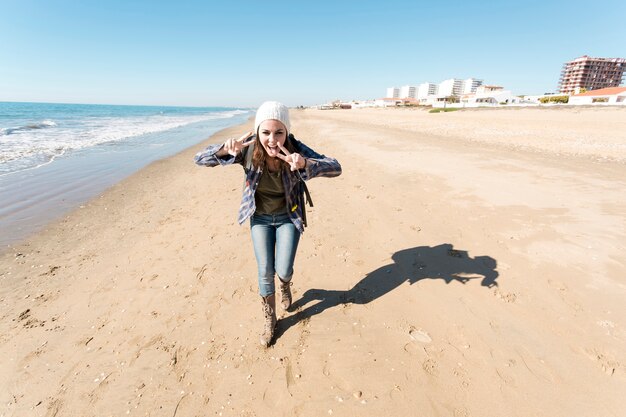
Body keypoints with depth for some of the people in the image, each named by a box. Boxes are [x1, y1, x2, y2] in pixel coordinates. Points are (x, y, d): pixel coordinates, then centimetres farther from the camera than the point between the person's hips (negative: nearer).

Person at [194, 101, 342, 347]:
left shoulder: (295, 149, -25)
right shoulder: (248, 149, -23)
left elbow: (336, 168, -31)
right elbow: (200, 159, -19)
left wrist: (305, 164, -51)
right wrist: (225, 149, -41)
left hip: (288, 217, 0)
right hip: (260, 218, 1)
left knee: (283, 271, 0)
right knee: (265, 273, 3)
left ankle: (285, 285, 41)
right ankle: (269, 321, 28)